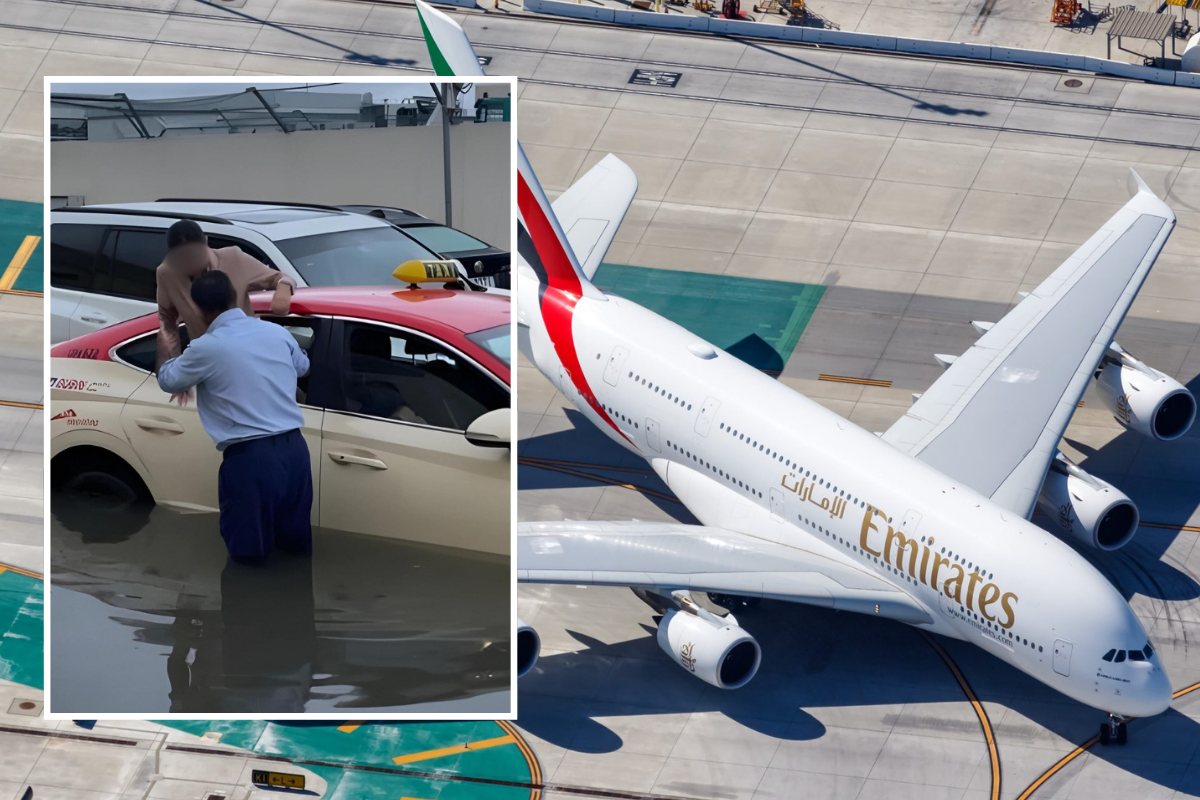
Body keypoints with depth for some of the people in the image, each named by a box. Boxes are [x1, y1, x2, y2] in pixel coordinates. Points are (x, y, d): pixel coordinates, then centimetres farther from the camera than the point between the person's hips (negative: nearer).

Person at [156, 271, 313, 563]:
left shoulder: (206, 348, -7)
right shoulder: (276, 332, 9)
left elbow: (168, 381, 14)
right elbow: (302, 366, 33)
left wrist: (163, 351, 37)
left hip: (250, 457, -6)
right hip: (294, 449, 6)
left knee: (248, 553, 8)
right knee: (296, 547, 18)